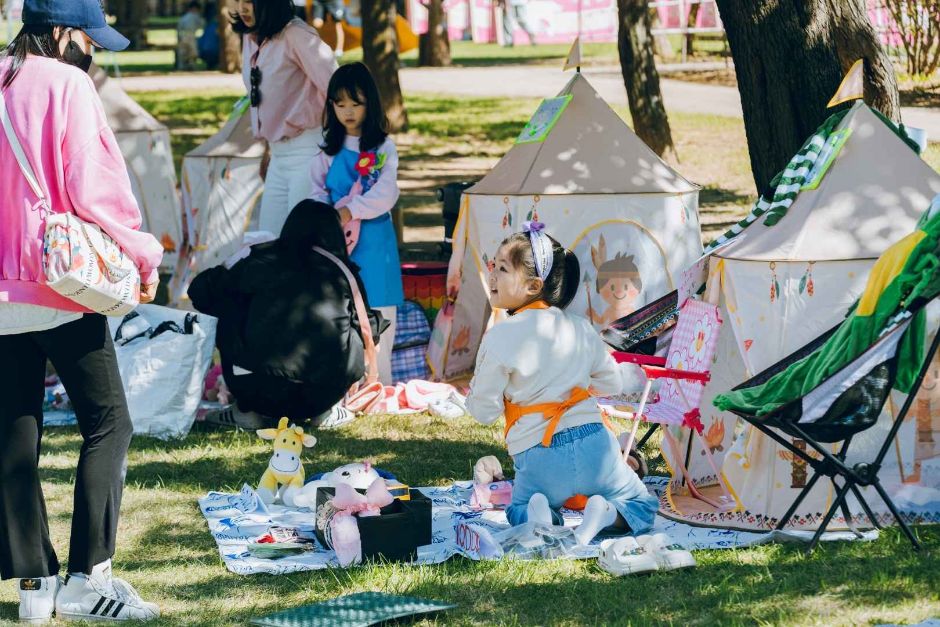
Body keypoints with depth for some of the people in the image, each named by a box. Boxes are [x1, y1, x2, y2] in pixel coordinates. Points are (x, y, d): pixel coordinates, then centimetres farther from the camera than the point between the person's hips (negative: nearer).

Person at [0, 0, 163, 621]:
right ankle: (87, 575, -8)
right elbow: (93, 187, -15)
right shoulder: (67, 85, -10)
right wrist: (142, 255, -3)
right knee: (108, 423, 1)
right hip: (61, 287, -6)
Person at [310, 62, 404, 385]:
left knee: (378, 316, -3)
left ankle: (379, 384, 3)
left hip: (374, 240, -3)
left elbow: (386, 194, -10)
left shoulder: (383, 148, -1)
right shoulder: (329, 150, 9)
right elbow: (318, 192, 9)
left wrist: (351, 210, -21)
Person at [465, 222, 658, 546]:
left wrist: (473, 389, 18)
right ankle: (604, 514, -12)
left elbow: (484, 411, -2)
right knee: (642, 506, 22)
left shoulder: (499, 339, -7)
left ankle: (538, 514, -7)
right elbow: (613, 383, 19)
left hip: (537, 456, -2)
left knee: (517, 510, 30)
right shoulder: (581, 328, 7)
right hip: (593, 444, 2)